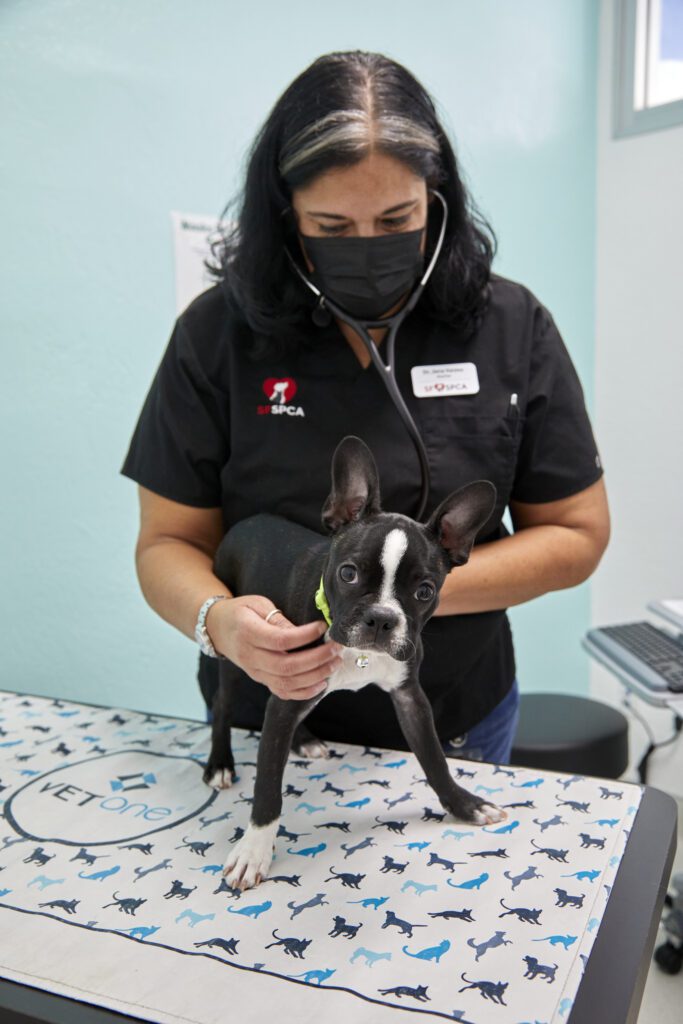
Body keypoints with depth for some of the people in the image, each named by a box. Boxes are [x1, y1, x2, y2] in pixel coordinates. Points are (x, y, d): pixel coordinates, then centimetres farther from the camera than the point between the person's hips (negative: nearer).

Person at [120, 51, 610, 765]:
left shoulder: (513, 326, -10)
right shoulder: (216, 333, -11)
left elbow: (576, 533, -6)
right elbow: (168, 542, -7)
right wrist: (219, 621, -29)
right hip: (265, 724, 0)